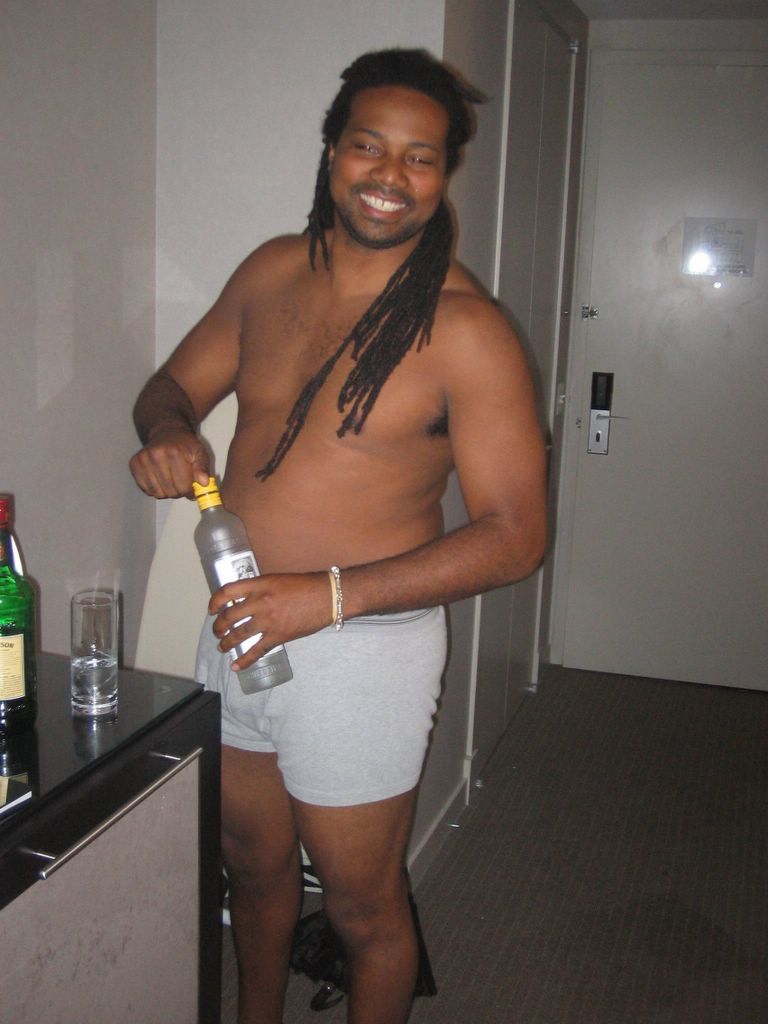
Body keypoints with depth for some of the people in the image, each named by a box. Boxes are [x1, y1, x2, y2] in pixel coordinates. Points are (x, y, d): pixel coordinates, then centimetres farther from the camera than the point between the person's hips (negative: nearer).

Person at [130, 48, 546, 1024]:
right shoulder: (271, 271, 2)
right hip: (237, 622, 6)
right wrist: (166, 433, -12)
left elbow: (514, 532, -18)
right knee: (252, 862, 25)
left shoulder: (464, 328, -16)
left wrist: (329, 595, -27)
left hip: (361, 644, -6)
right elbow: (174, 383, 14)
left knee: (361, 901, 12)